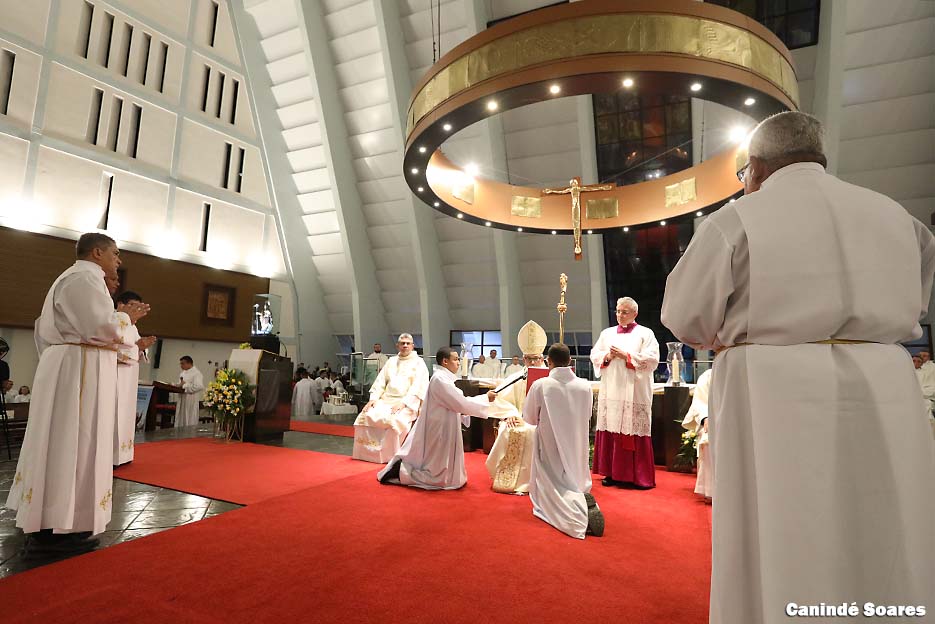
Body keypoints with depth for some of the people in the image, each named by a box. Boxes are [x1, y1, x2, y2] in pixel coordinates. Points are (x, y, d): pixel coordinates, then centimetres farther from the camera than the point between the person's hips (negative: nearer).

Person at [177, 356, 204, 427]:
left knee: (189, 423, -4)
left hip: (191, 401, -9)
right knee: (180, 423, 11)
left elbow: (199, 386, -23)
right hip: (182, 400, 9)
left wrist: (185, 385, -14)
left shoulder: (197, 373, -12)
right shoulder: (183, 373, 16)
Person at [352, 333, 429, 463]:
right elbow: (380, 382, 15)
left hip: (407, 403, -5)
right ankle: (368, 453, -7)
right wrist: (373, 398, -3)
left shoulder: (418, 363, 4)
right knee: (365, 416, -18)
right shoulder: (391, 361, 20)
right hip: (385, 400, 5)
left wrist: (403, 403, -20)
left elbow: (418, 387, -7)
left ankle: (391, 456, -18)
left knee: (394, 420, -34)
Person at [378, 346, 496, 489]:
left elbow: (455, 403, 15)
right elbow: (461, 404, -23)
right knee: (440, 478, 0)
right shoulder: (440, 379, -21)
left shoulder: (443, 377, 11)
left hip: (441, 430, 11)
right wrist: (485, 398, -14)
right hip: (440, 431, -11)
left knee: (438, 469, 22)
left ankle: (402, 466, 20)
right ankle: (401, 471, 2)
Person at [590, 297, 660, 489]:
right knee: (611, 431, 3)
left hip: (635, 392, -4)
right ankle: (612, 473, 13)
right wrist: (607, 356, -7)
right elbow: (594, 355, 14)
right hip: (611, 390, 4)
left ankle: (641, 477, 8)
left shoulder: (645, 334, 4)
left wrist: (626, 356, -12)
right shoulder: (607, 333, 16)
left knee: (634, 433, -3)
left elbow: (652, 359, -7)